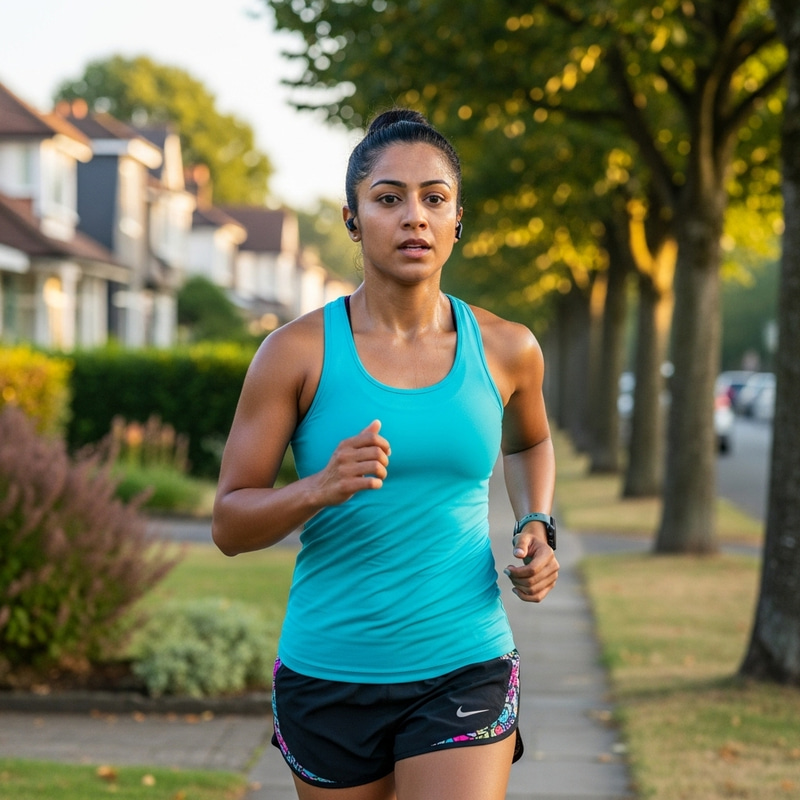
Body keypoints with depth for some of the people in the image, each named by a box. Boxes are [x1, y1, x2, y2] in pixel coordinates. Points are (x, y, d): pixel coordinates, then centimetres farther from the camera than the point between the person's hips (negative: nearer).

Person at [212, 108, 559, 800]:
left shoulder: (506, 350, 1)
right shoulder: (298, 353, -6)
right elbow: (230, 524, -5)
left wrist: (537, 528, 5)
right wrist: (322, 487, -24)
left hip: (464, 670, 1)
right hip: (329, 675, 0)